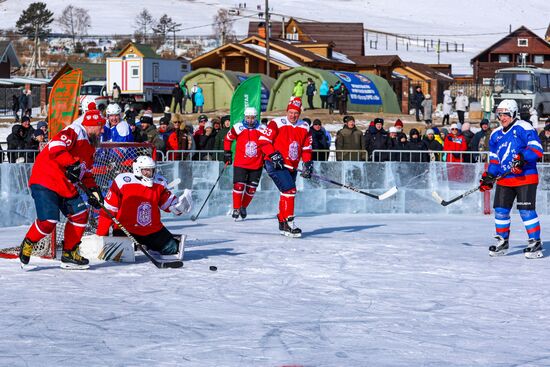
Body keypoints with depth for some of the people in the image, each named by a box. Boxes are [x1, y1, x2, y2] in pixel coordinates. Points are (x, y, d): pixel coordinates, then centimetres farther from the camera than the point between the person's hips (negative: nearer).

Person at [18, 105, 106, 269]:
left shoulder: (89, 145, 19)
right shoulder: (73, 132, -12)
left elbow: (86, 172, 24)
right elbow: (55, 147, -29)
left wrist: (93, 189, 10)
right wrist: (72, 163, -37)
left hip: (67, 187, 10)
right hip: (45, 181, -10)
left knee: (80, 215, 1)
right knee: (48, 220, -18)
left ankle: (69, 254, 13)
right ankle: (28, 244, 8)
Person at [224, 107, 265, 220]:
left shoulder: (262, 129, -1)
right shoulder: (238, 128, -6)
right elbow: (227, 139, 9)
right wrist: (227, 152, 5)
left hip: (257, 164, 2)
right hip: (240, 163, -2)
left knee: (251, 189, 6)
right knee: (239, 185, -13)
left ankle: (243, 207, 27)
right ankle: (236, 209, 0)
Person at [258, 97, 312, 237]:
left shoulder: (304, 127, 8)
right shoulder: (277, 123, -11)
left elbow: (306, 148, 15)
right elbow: (263, 140, -11)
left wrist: (307, 163, 2)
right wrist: (273, 155, -20)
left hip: (292, 167, 7)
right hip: (276, 164, -7)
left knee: (287, 194, 17)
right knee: (290, 190, -20)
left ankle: (282, 222, 35)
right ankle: (289, 223, -18)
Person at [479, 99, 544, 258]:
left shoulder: (523, 128, -7)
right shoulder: (496, 134, 15)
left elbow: (536, 148, -14)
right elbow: (494, 159, 21)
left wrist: (523, 158, -28)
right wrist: (488, 177, 10)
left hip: (525, 178, -7)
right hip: (504, 179, 7)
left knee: (526, 210, -10)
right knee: (500, 210, 5)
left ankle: (535, 243, -2)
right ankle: (502, 242, 19)